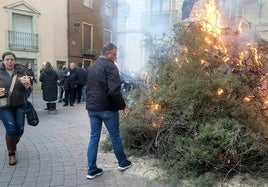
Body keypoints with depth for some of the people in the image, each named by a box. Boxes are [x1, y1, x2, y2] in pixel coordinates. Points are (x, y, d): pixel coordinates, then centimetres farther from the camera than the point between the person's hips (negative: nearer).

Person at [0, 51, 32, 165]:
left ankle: (12, 144, 38)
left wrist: (27, 85, -25)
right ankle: (11, 153, 9)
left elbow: (28, 89, -2)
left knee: (20, 129, 5)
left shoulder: (21, 71, -2)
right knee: (11, 128, -10)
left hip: (19, 105, 2)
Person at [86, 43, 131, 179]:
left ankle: (92, 170, 16)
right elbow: (114, 90, -23)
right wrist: (123, 106, -15)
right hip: (107, 108, -7)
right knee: (115, 137, 10)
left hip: (92, 108, 7)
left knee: (94, 138, 11)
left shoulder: (91, 67, 14)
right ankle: (122, 163, 28)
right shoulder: (110, 66, -13)